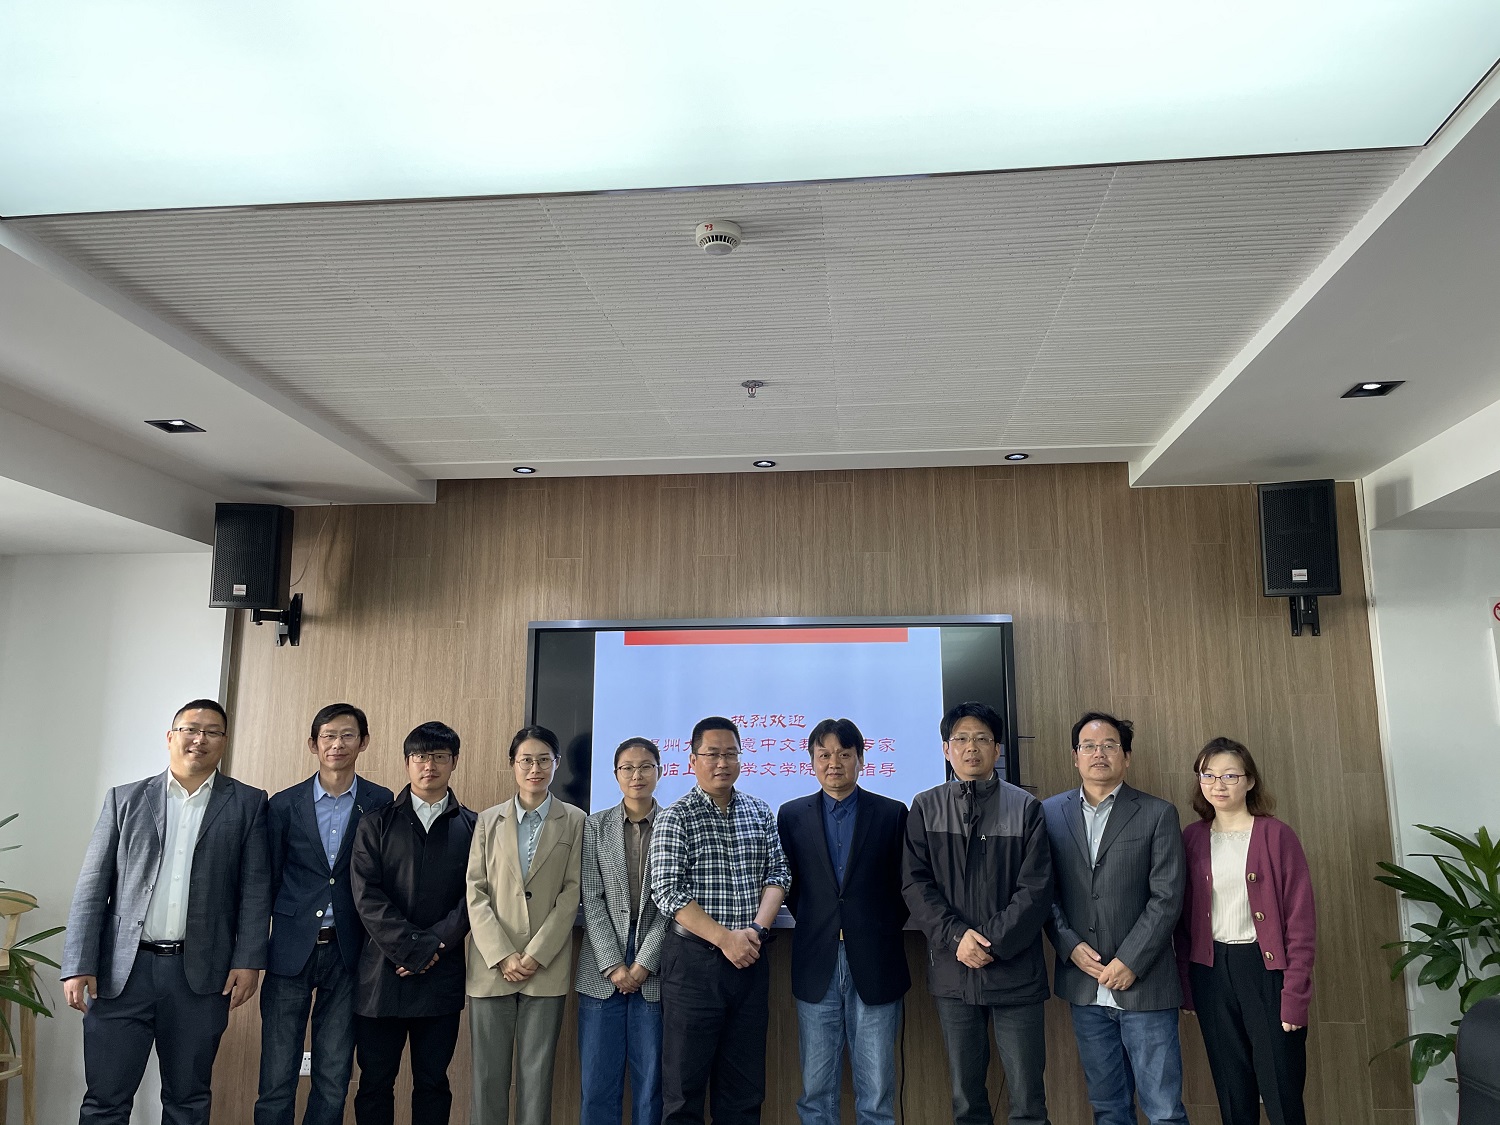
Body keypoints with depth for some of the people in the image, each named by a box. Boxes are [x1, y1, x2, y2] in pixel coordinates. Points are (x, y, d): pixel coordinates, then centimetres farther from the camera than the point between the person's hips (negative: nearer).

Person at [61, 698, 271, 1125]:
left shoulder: (248, 803, 4)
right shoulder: (125, 799, 7)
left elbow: (255, 887, 2)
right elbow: (92, 886, 5)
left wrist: (248, 960, -6)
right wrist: (79, 965, -2)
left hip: (201, 974, 0)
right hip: (121, 971, 1)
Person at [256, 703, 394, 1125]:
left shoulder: (382, 803, 0)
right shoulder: (284, 804, 3)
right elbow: (267, 881, 6)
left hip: (348, 952, 0)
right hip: (291, 949, 0)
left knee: (334, 1079, 7)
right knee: (277, 1078, 3)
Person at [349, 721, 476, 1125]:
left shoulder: (472, 826, 6)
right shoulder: (376, 822, 5)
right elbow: (366, 894, -5)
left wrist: (434, 945, -12)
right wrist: (411, 949, -13)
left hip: (442, 976, 0)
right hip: (382, 971, 0)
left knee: (433, 1083, 9)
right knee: (375, 1083, 8)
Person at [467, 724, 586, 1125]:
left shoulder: (575, 821, 3)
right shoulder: (489, 820, 8)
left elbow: (572, 891, -2)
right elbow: (475, 892, 2)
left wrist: (537, 954, -10)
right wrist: (502, 955, -9)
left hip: (547, 967, -1)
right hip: (492, 965, 1)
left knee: (537, 1074, 4)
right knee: (488, 1073, 5)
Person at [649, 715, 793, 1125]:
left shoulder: (760, 812, 8)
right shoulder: (675, 818, -5)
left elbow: (777, 875, 6)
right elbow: (668, 892, -12)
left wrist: (757, 929, -11)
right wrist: (726, 938, -16)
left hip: (750, 960, 4)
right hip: (693, 958, -4)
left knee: (745, 1085, 11)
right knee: (684, 1080, 4)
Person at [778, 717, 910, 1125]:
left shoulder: (892, 813, 2)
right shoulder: (792, 815, 6)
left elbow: (904, 885, 7)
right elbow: (787, 883, 11)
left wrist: (885, 928, 3)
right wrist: (814, 923, 4)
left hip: (874, 965, -1)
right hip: (816, 966, 1)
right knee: (816, 1092, 8)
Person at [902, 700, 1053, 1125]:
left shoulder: (1026, 808, 1)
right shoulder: (925, 808, 5)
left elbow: (1036, 888, -5)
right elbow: (915, 884, 0)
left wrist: (993, 942, -13)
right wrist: (955, 937, -13)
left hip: (1015, 969, -1)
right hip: (952, 969, 2)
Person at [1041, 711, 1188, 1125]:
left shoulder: (1158, 814, -2)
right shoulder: (1051, 812, 5)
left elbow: (1166, 897, -7)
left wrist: (1130, 962, -13)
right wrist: (1070, 946, -8)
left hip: (1144, 982, -2)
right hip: (1083, 983, 3)